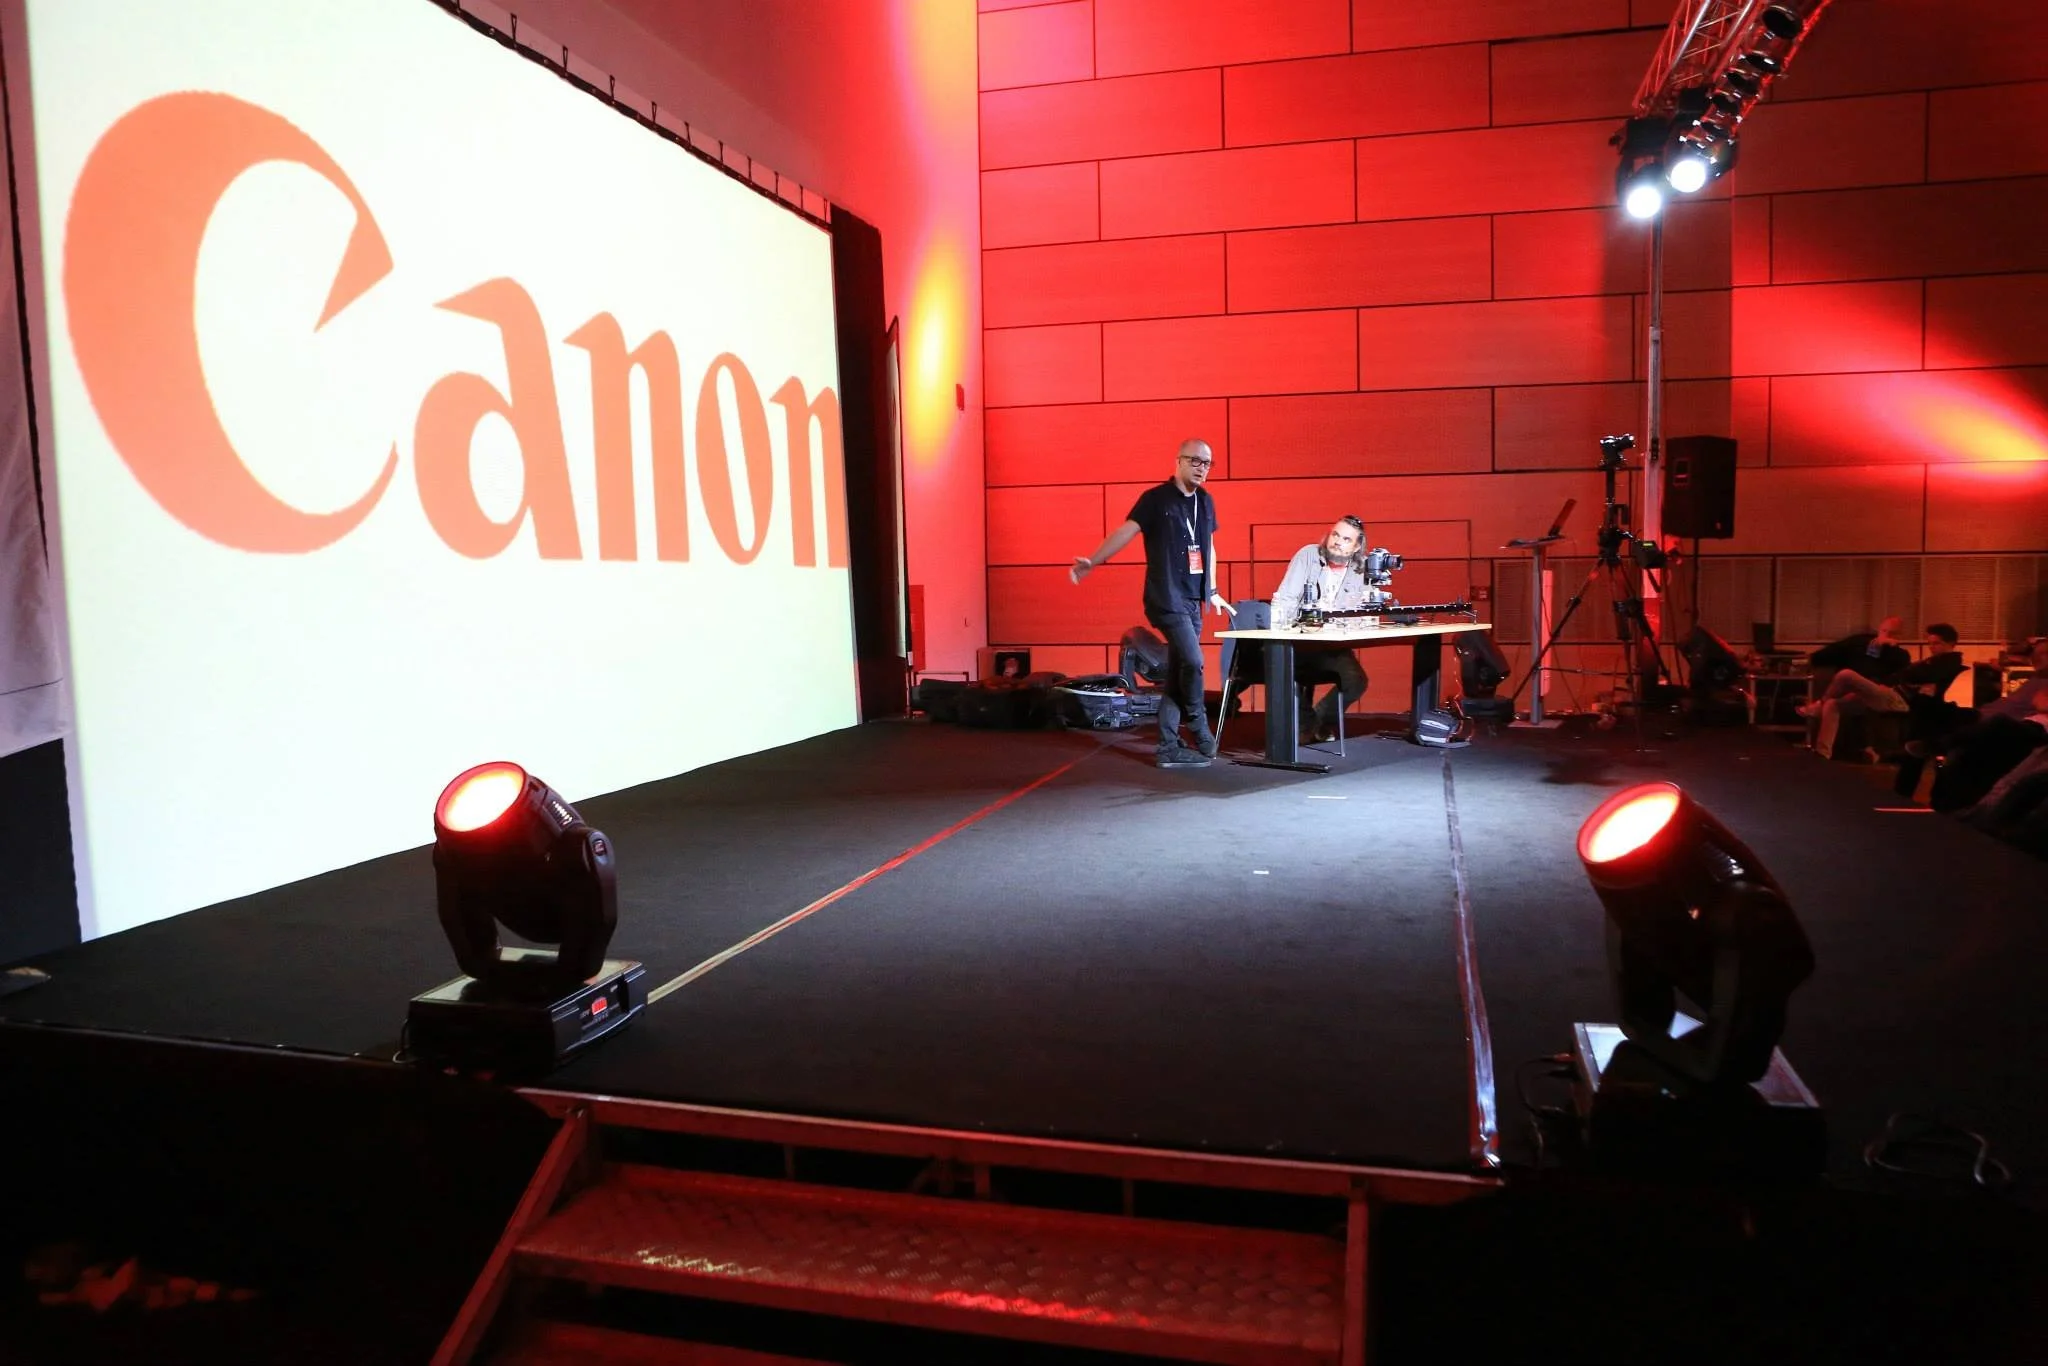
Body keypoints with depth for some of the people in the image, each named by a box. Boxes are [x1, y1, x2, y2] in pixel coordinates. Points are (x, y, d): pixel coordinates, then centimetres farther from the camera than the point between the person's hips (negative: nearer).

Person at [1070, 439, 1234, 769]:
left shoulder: (1205, 501, 12)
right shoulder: (1155, 498, -7)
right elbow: (1126, 531, -15)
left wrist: (1212, 591, 24)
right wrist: (1092, 561, -26)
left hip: (1192, 600, 7)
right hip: (1166, 599, -7)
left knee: (1177, 674, 8)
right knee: (1192, 661, -14)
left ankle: (1169, 748, 12)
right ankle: (1201, 735, 5)